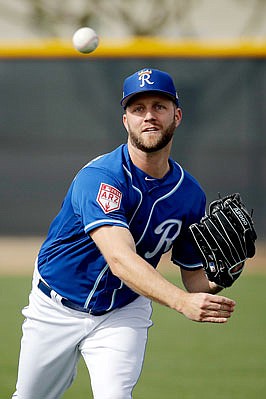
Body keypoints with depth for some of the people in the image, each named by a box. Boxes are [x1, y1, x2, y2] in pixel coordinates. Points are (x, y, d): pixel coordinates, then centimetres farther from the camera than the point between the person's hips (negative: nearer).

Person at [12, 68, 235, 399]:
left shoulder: (190, 195, -10)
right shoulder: (99, 178, -29)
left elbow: (194, 276, -1)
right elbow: (120, 259, -43)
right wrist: (183, 302, -56)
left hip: (123, 315, 2)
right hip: (56, 308, -2)